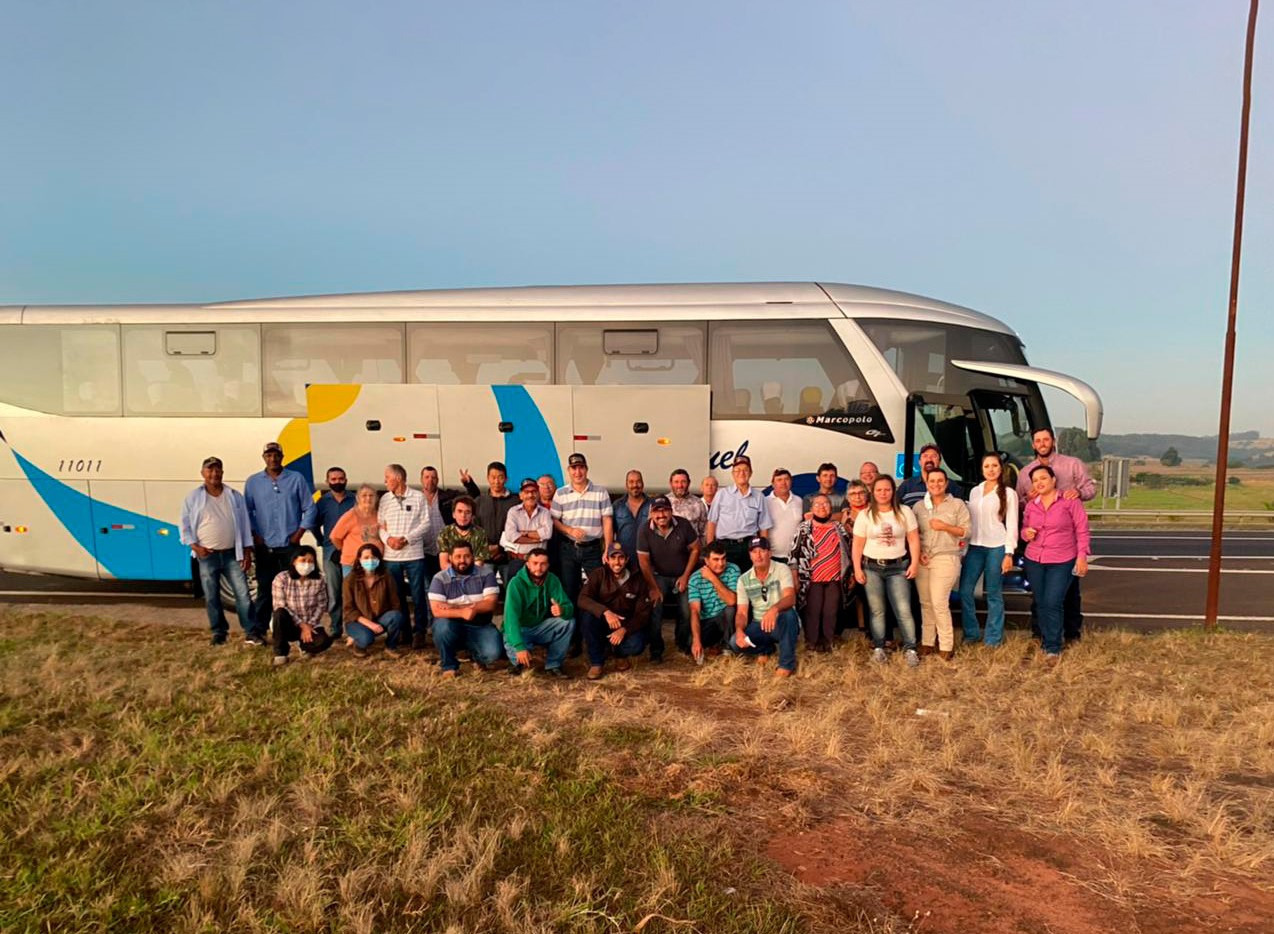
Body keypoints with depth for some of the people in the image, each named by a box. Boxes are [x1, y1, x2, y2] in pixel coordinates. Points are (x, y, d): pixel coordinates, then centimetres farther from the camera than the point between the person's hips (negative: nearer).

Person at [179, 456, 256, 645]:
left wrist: (247, 552, 2)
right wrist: (195, 546, -8)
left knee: (243, 594, -5)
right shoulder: (193, 497, 2)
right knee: (211, 597, 7)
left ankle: (251, 633, -2)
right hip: (207, 555, 0)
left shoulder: (235, 496, 6)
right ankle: (219, 632, 20)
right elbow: (185, 525, 5)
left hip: (232, 554, 0)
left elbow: (245, 524, 7)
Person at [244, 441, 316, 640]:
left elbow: (310, 508, 3)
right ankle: (259, 630, 10)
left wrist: (299, 532, -3)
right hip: (264, 547, 1)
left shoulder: (296, 479, 2)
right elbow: (247, 511, 8)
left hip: (290, 545, 0)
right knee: (265, 588, 3)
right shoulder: (253, 482, 6)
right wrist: (254, 535, -1)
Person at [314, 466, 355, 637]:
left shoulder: (354, 501, 4)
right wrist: (323, 542, 9)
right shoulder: (323, 502, 7)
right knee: (333, 594, 4)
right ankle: (335, 628, 11)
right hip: (331, 553, 1)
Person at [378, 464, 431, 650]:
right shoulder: (385, 499, 8)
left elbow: (425, 524, -4)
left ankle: (420, 631, 12)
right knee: (397, 596, 11)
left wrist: (406, 538, -14)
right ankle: (403, 631, 21)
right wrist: (387, 538, -12)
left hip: (414, 554, -3)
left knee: (418, 595, 1)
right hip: (391, 556, 4)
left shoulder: (418, 497, -2)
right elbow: (380, 525, 8)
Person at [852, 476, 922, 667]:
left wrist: (914, 563, -7)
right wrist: (857, 569, -4)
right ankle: (878, 648, 15)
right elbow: (858, 544, 1)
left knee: (904, 610, -5)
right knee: (876, 610, 6)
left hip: (898, 567, 0)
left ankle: (910, 649, 4)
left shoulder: (905, 512, 2)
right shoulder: (865, 515, 0)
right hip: (872, 567, 0)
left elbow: (913, 539, 2)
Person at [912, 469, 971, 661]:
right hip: (922, 559, 4)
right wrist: (918, 552, -5)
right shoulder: (919, 506, 11)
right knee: (926, 603, 7)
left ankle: (946, 646, 1)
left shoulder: (957, 504, 3)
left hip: (946, 558, -4)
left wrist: (945, 527, -14)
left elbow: (966, 531, -1)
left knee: (939, 603, -10)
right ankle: (927, 642, 16)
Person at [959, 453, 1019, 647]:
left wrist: (1009, 553, -10)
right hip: (975, 546, 4)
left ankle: (993, 638, 13)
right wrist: (964, 547, 10)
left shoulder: (1008, 493, 0)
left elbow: (1012, 525, -3)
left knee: (994, 594, 2)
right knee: (965, 590, -1)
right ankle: (971, 633, 14)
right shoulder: (974, 491, 12)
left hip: (997, 547, -4)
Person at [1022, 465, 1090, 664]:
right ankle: (1046, 641, 24)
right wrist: (1026, 533, -5)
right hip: (1034, 561, 5)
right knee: (1041, 604, 10)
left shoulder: (1070, 501, -5)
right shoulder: (1031, 505, 7)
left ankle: (1053, 648, 1)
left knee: (1053, 603, -10)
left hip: (1061, 562, -5)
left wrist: (1082, 556, -10)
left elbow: (1082, 530, -5)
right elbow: (1024, 528, 19)